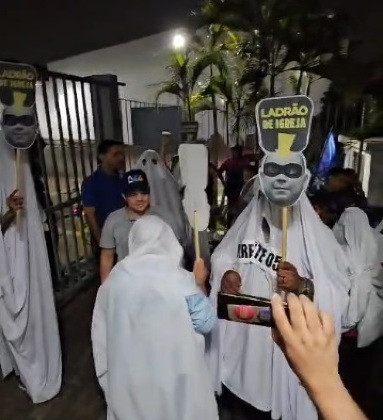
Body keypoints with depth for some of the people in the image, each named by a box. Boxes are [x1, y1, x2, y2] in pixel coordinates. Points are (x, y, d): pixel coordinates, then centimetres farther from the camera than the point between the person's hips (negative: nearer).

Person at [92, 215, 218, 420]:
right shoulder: (179, 278, -18)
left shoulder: (115, 278, -7)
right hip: (174, 376, -2)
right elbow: (206, 322, -9)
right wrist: (198, 284, 3)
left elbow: (100, 332, 3)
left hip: (128, 379, 3)